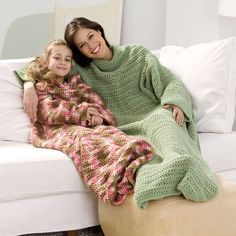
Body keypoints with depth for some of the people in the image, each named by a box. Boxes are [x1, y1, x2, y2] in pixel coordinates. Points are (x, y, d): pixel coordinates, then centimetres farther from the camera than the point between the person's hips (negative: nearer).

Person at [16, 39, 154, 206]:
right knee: (83, 138, -39)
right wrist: (82, 111, -11)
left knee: (109, 131, -30)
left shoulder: (76, 83, 32)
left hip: (87, 125, 5)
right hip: (58, 129, -5)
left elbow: (96, 101, 16)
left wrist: (100, 116, -10)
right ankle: (116, 177, -66)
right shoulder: (41, 87, 18)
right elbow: (50, 113, -2)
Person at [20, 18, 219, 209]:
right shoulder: (81, 71, 14)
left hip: (156, 117, -1)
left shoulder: (138, 55, 13)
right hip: (128, 129, 1)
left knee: (162, 119, -38)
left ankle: (181, 162, -68)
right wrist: (30, 86, -7)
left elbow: (172, 82, 7)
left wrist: (175, 103, -16)